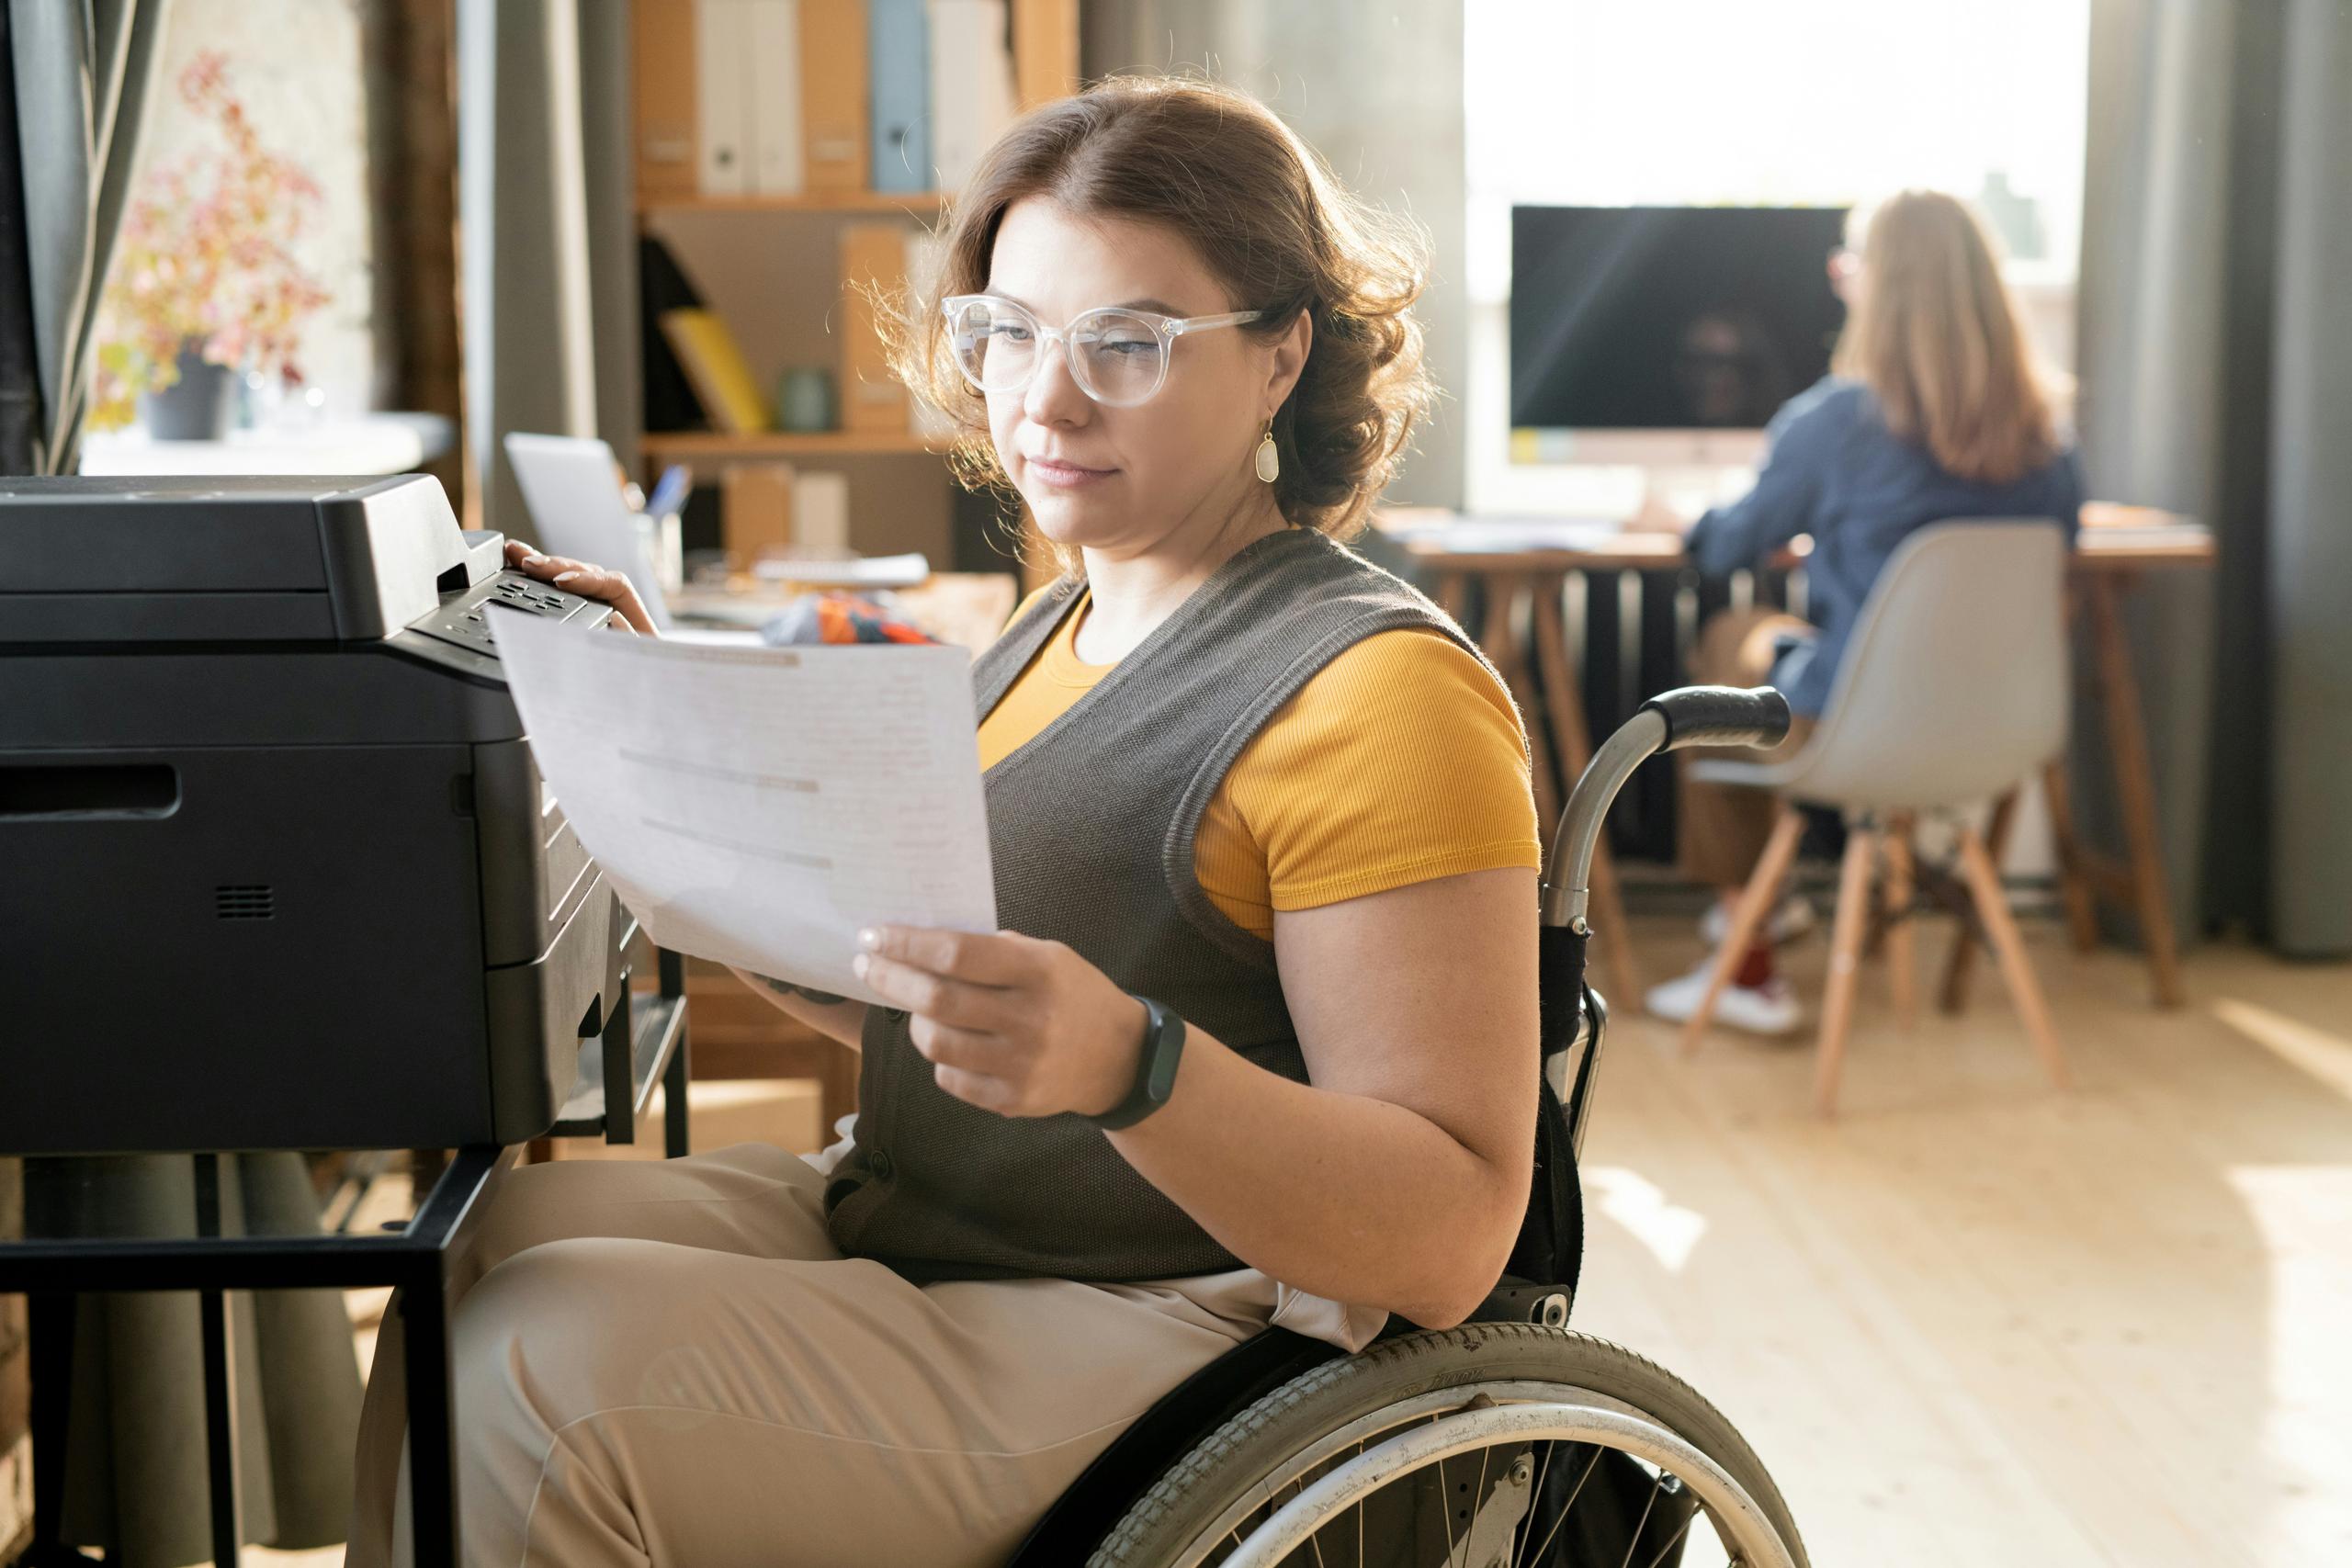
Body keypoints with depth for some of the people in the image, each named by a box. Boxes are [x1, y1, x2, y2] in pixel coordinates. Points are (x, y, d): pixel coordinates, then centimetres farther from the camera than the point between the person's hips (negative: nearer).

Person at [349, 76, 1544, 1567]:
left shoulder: (1378, 689, -16)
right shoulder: (1058, 632, 14)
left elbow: (1455, 1234, -20)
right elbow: (868, 986, 19)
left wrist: (1128, 1063, -36)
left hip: (1170, 1336, -8)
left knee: (543, 1372, -23)